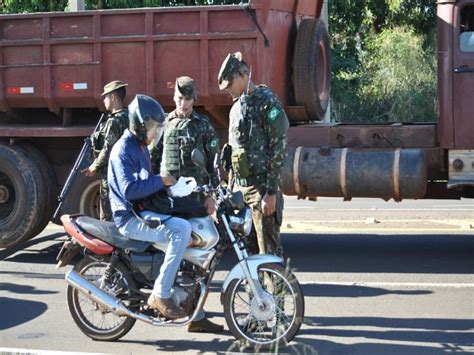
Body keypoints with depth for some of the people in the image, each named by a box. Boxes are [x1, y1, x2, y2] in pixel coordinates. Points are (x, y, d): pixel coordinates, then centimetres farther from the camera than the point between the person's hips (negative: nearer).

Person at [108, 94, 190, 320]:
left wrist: (164, 182, 10)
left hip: (143, 211, 10)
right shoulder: (123, 150, -14)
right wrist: (160, 181, -19)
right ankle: (160, 295, -25)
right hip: (130, 218, -10)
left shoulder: (140, 146, 17)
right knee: (181, 229, -30)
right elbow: (129, 190, -25)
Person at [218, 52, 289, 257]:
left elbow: (279, 149, -14)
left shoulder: (267, 103, -9)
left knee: (269, 250, -7)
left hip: (261, 187, -8)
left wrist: (271, 192, -18)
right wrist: (230, 189, 19)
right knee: (245, 247, 12)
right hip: (240, 187, 8)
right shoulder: (236, 108, 17)